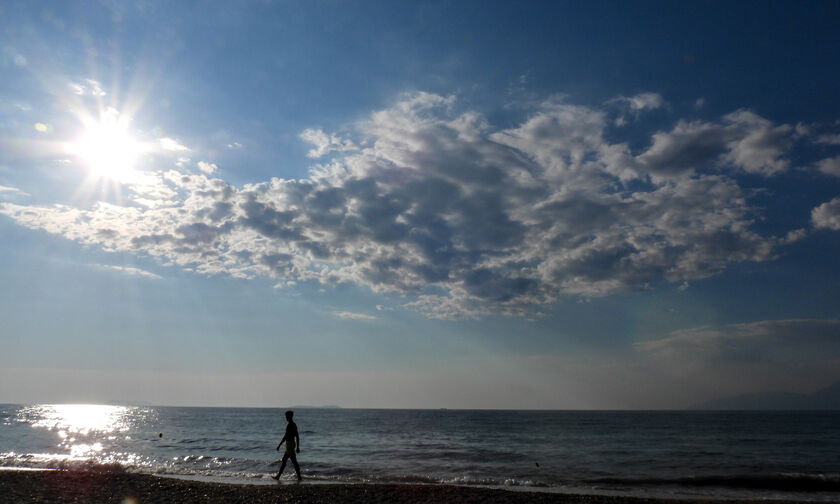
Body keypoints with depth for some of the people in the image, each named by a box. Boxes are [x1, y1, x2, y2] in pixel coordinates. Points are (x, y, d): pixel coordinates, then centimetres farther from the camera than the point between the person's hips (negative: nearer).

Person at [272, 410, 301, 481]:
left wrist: (279, 445, -15)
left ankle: (299, 477, -6)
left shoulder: (289, 425, -15)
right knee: (284, 460, 15)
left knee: (294, 461, -7)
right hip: (293, 443, 10)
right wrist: (297, 447, 19)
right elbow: (297, 437, 16)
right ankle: (278, 476, 20)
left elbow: (286, 436, -20)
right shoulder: (294, 425, 13)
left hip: (289, 444, -10)